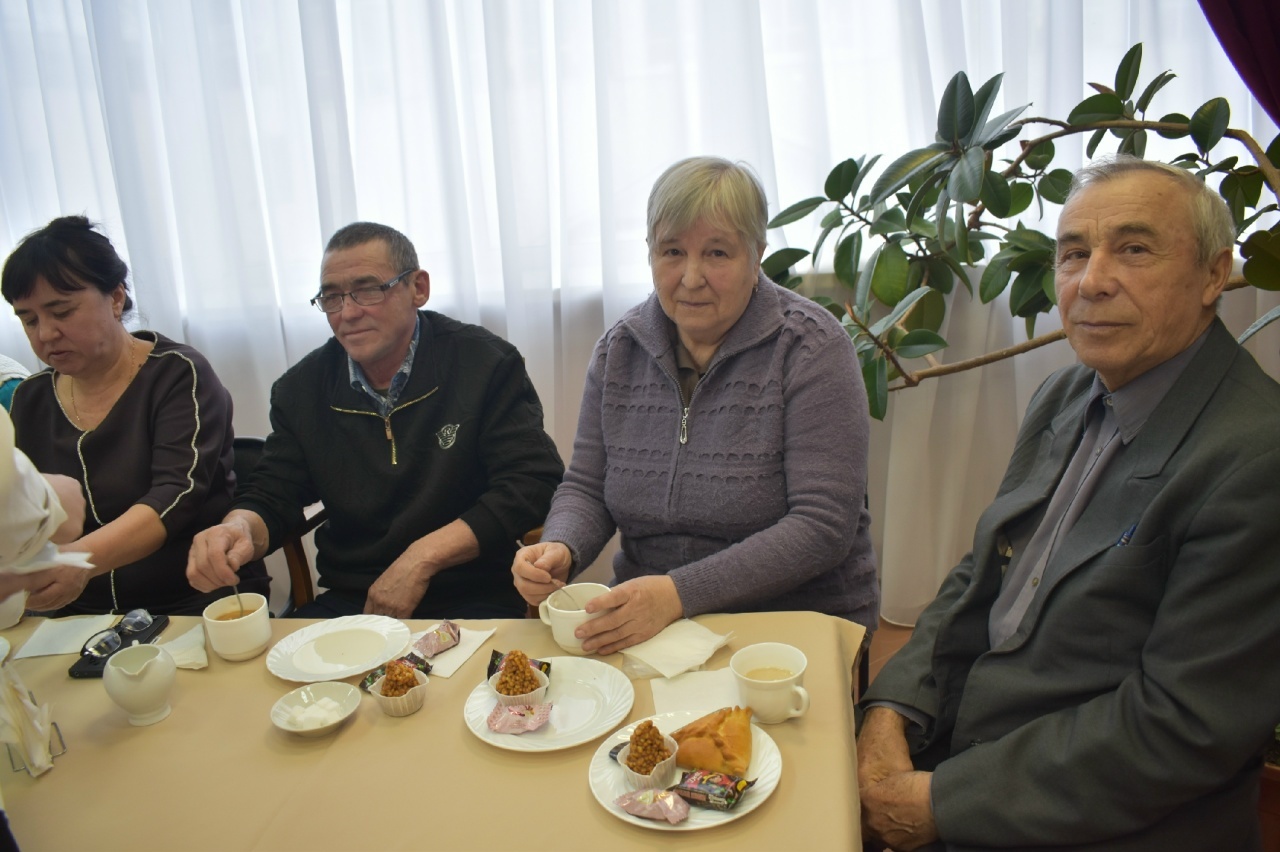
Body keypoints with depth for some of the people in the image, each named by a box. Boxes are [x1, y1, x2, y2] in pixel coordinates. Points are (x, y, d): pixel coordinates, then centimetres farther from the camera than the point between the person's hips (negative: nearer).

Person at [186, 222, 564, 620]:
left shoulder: (488, 364, -5)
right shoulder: (301, 388, 8)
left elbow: (530, 482, -11)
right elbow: (273, 496, 10)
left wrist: (423, 558, -17)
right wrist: (240, 528, -16)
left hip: (470, 601, -3)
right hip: (347, 602, 3)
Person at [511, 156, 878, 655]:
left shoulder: (812, 349, -10)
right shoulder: (619, 350, 5)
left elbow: (823, 527, -16)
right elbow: (586, 488, 10)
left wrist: (680, 594, -25)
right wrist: (560, 550, -14)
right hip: (647, 625, 4)